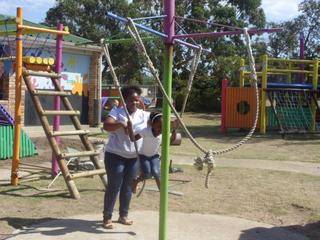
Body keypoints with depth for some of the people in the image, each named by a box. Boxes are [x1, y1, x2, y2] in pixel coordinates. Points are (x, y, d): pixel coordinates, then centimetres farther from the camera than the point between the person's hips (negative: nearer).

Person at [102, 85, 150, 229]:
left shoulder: (143, 115, 6)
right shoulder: (117, 112, -7)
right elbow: (106, 126, -22)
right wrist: (121, 124, -37)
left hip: (134, 157, 5)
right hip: (115, 155, -4)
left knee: (128, 186, 12)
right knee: (114, 186, -2)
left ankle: (123, 216, 26)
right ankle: (107, 217, 9)